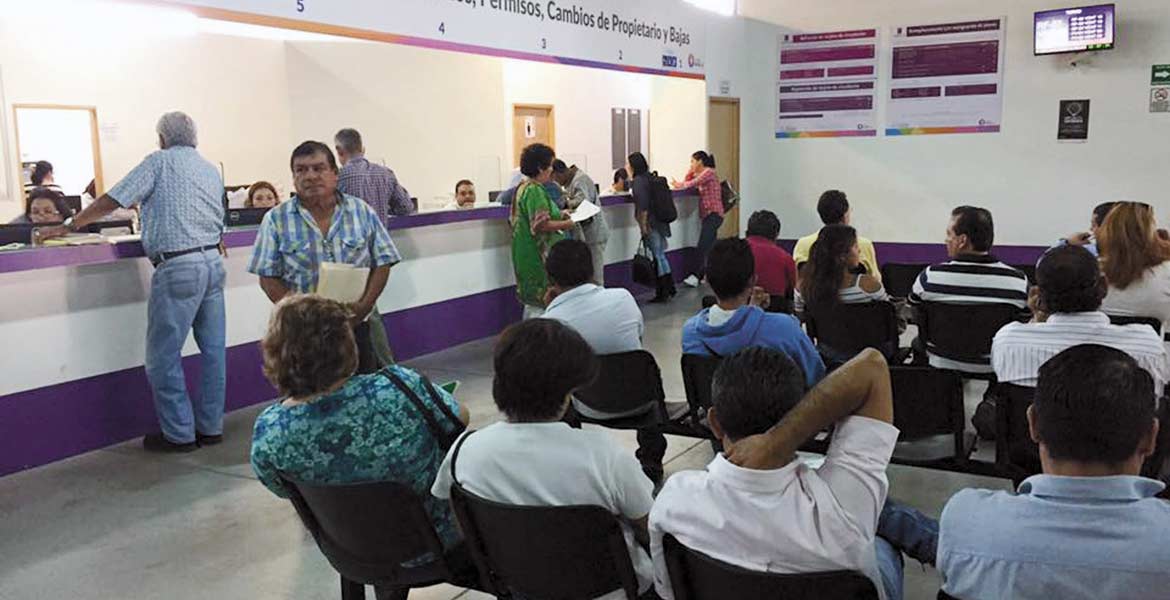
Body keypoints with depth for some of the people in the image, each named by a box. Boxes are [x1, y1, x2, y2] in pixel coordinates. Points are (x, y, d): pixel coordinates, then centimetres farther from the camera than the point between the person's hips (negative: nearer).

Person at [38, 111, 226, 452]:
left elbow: (111, 202, -4)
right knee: (213, 349, 9)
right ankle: (211, 427, 16)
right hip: (213, 261, 7)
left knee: (163, 356, 2)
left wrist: (69, 226, 8)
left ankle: (179, 434, 6)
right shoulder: (212, 171, 17)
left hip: (178, 267, -7)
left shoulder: (159, 162, -1)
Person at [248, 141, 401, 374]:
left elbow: (382, 262, 4)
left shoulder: (362, 212, 4)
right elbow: (269, 278, 0)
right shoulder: (276, 220, 1)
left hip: (357, 325, 1)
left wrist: (365, 304, -11)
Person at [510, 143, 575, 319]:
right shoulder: (535, 191, -19)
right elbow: (541, 225, -27)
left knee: (531, 301, 19)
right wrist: (566, 224, -14)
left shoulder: (522, 187, 13)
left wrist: (558, 215, 16)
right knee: (541, 304, -5)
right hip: (537, 256, -11)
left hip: (524, 255, 11)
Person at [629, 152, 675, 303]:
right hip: (660, 221, 9)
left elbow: (643, 206, -20)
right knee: (660, 256, 16)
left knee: (658, 257, -3)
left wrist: (643, 226, -17)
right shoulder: (649, 177, 13)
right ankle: (670, 289, 22)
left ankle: (662, 293, 3)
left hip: (650, 223, -9)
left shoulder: (639, 181, -14)